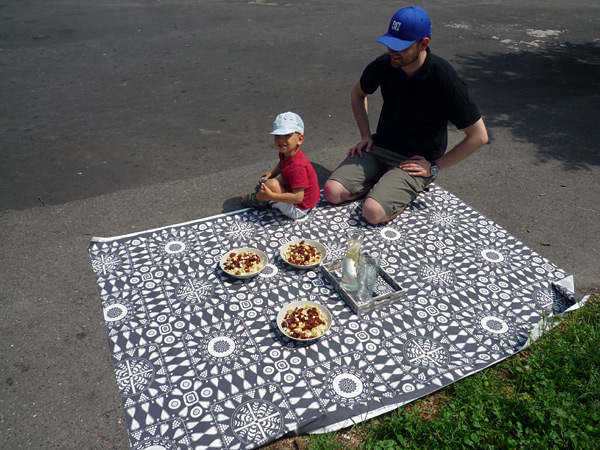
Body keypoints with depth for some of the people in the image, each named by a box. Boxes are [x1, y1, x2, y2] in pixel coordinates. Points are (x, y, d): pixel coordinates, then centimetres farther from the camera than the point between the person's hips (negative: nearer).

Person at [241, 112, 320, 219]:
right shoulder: (285, 153, -6)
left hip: (298, 210, -10)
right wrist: (271, 173, 5)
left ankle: (256, 200, 10)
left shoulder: (297, 167, -34)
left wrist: (271, 196, -32)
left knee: (272, 184, -20)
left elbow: (298, 197, -34)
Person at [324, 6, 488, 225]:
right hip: (379, 148, 5)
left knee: (373, 212, -26)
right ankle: (385, 183, 8)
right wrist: (366, 135, 7)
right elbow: (358, 93, 17)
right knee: (332, 192, -13)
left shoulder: (445, 80, -21)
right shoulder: (384, 65, -7)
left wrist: (435, 167, -11)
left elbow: (479, 136, -14)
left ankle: (407, 190, 4)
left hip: (416, 161, -5)